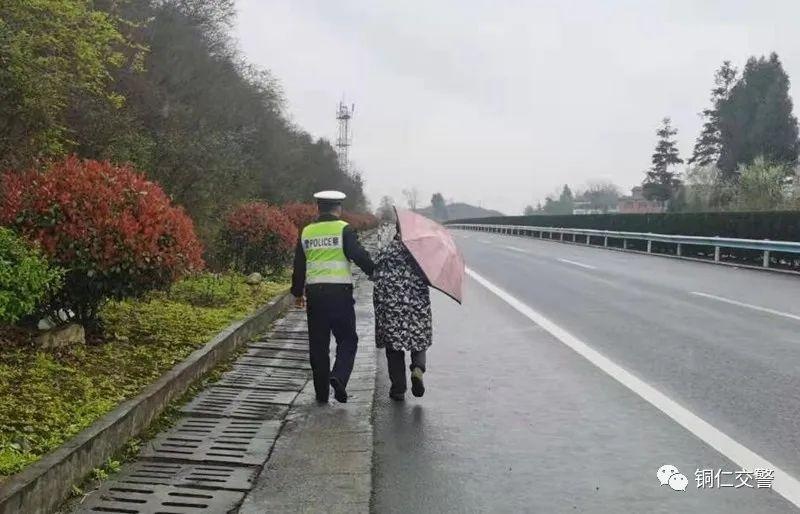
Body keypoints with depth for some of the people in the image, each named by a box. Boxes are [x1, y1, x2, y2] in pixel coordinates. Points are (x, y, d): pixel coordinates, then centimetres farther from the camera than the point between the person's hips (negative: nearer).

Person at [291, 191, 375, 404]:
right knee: (347, 340, 7)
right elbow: (360, 256, -11)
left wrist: (297, 293, 24)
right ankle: (339, 376, -15)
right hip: (340, 292, -4)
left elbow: (299, 266, 13)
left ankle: (321, 392, 12)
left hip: (314, 292, 4)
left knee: (318, 344, 9)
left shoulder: (306, 232, 10)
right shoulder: (343, 229, -3)